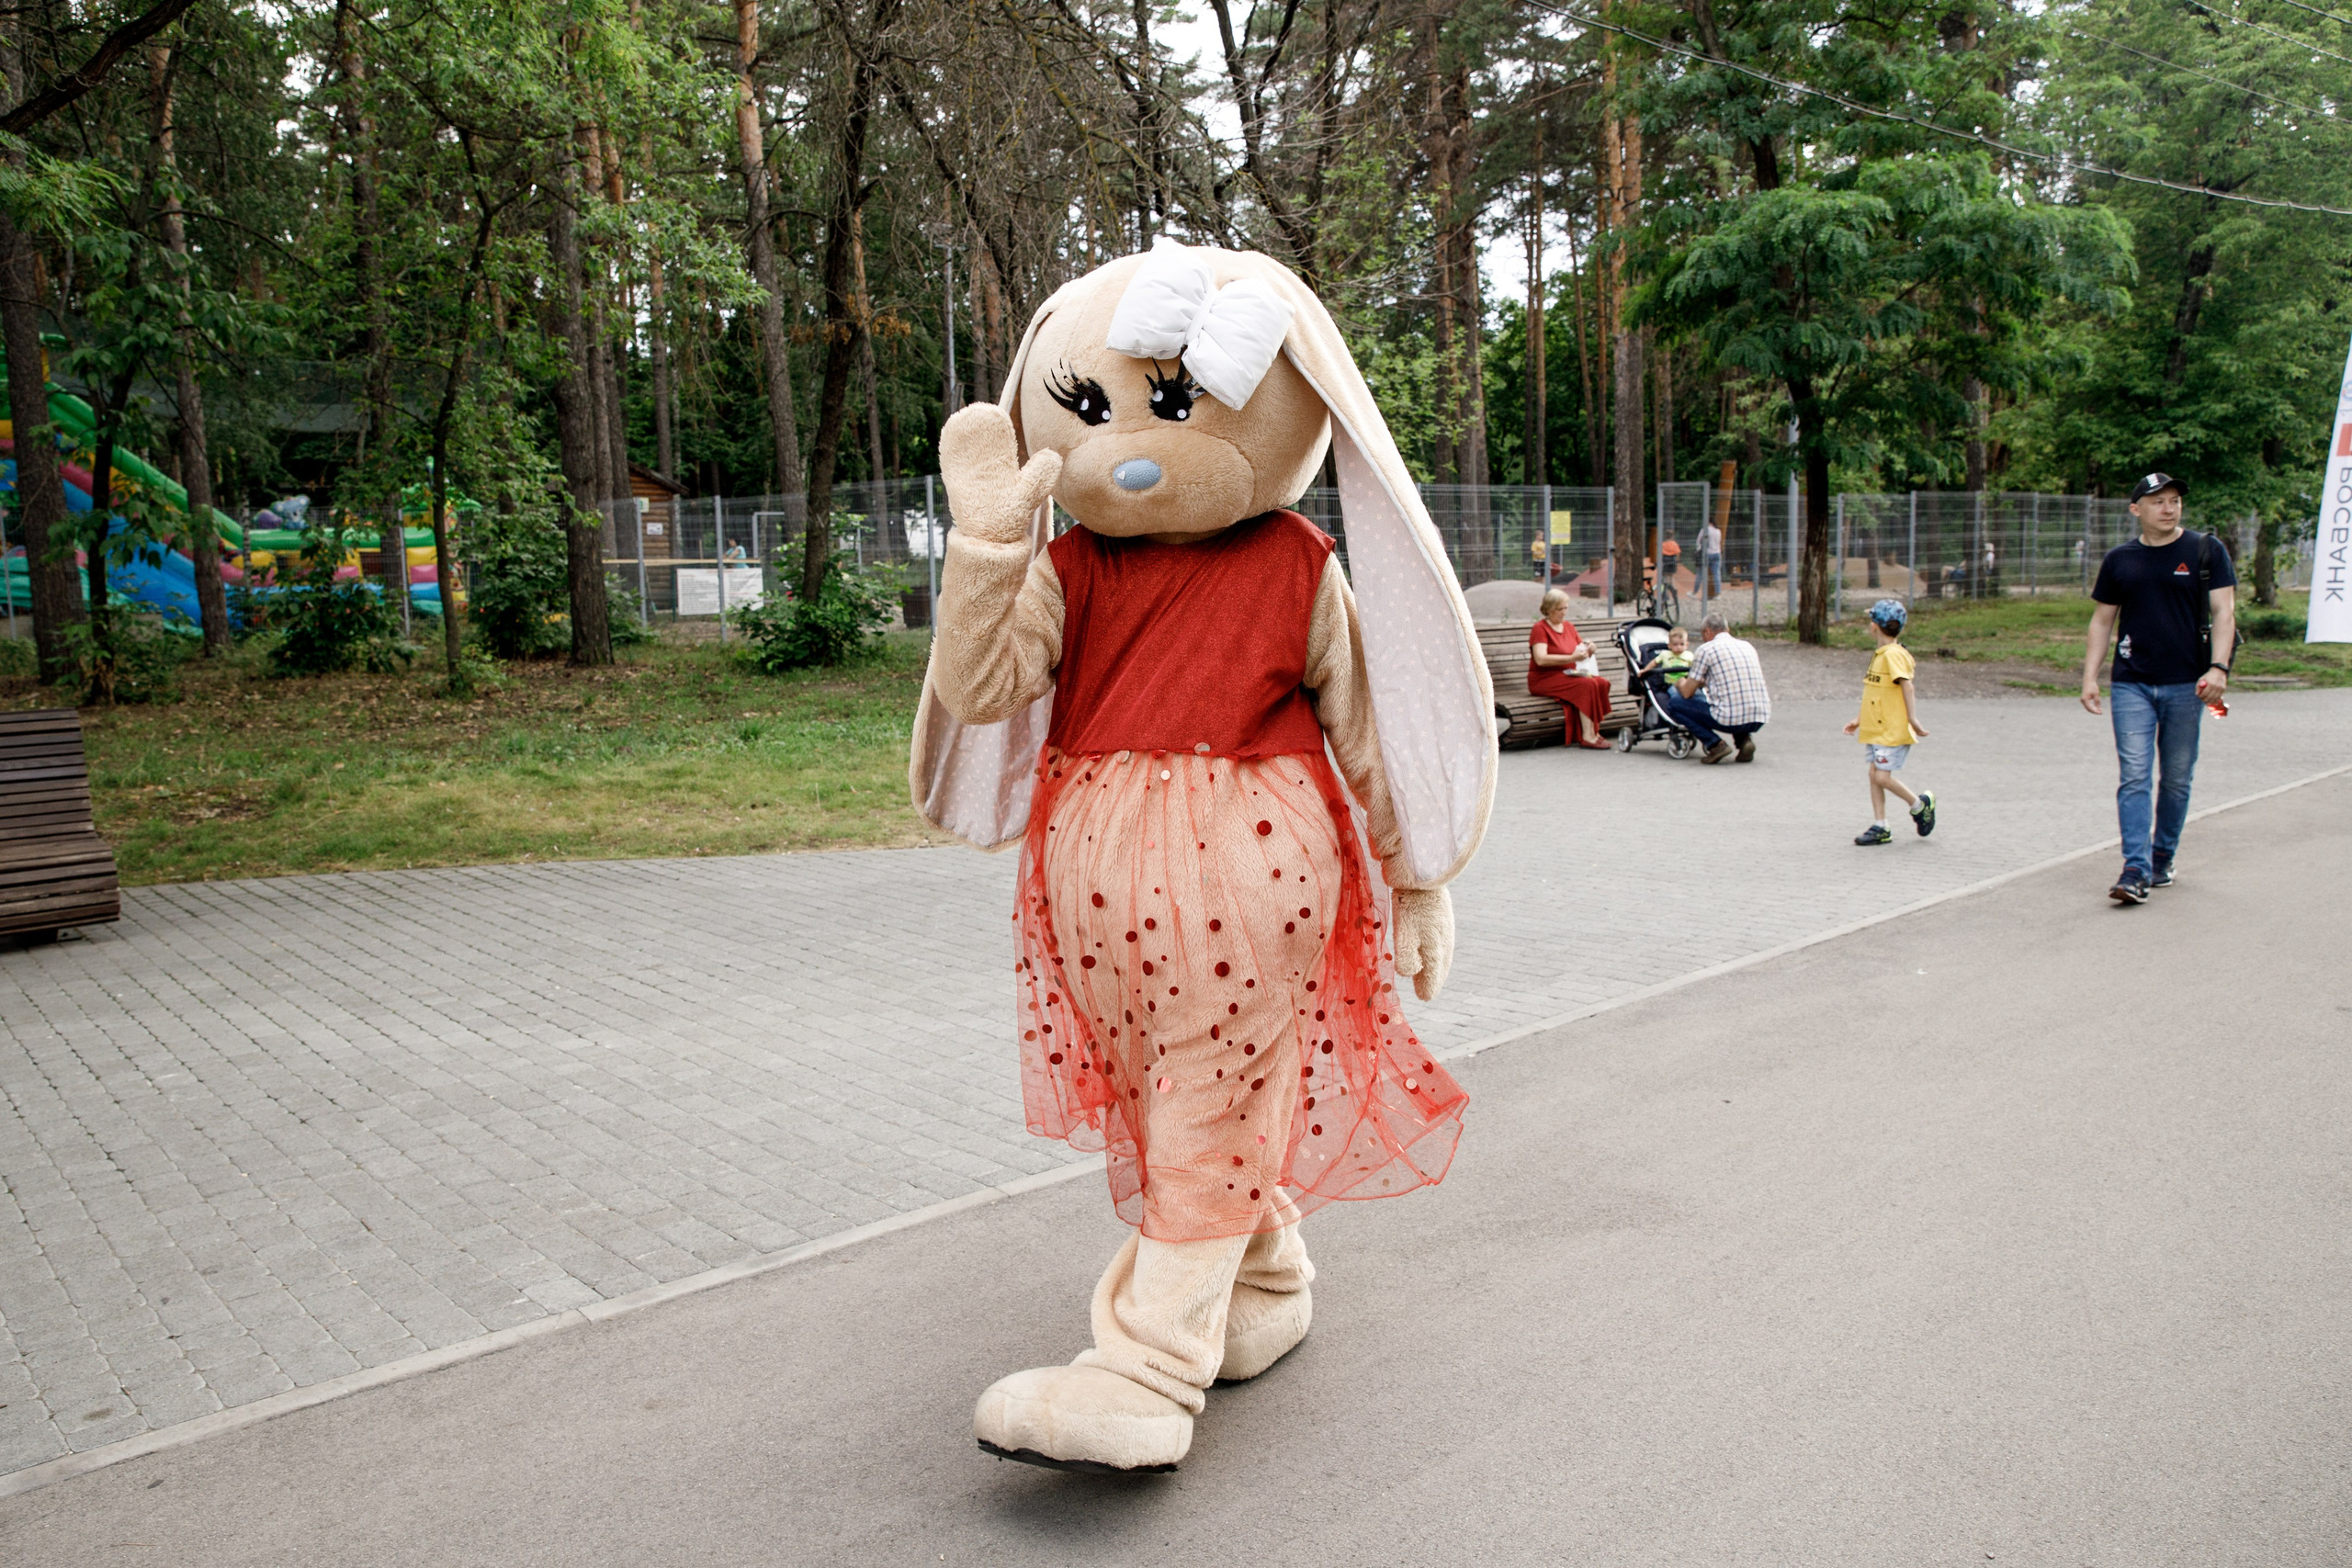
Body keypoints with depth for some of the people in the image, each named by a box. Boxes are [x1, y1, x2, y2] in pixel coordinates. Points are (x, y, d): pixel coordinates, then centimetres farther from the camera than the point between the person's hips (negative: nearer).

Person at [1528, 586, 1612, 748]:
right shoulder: (1540, 628, -5)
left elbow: (1582, 655, 22)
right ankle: (1587, 736, -29)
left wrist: (1588, 650, -3)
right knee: (1587, 685, -29)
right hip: (1543, 679, -7)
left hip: (1567, 676, 7)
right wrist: (1571, 658, -25)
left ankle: (1593, 732, -19)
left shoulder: (1569, 626, 17)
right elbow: (1541, 659, -20)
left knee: (1601, 683, -19)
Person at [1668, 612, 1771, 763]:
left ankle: (1715, 744, -4)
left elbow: (1687, 693, 2)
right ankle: (1744, 738, 12)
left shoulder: (1706, 649, 0)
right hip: (1761, 719, 7)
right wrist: (1703, 682, 43)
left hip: (1731, 719, -7)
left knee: (1674, 704, 10)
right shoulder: (1747, 646, 19)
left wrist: (1680, 683, 26)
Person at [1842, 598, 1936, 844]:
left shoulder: (1894, 654, -16)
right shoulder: (1880, 654, 13)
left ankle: (1920, 804, 12)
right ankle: (1879, 828, 11)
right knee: (1874, 775, 7)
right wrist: (1859, 719, 22)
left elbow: (1907, 687, -21)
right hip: (1876, 729, 9)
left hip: (1893, 730, -9)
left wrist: (1913, 719, -25)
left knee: (1882, 776, -10)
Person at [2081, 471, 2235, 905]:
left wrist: (2218, 667, -15)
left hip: (2186, 685, 0)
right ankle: (2136, 870, -11)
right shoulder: (2120, 559, 8)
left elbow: (2223, 611, -2)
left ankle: (2163, 858, 25)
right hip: (2131, 685, 1)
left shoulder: (2206, 551, 3)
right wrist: (2090, 676, 4)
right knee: (2134, 778, -8)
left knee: (2176, 779, 9)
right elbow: (2102, 620, 12)